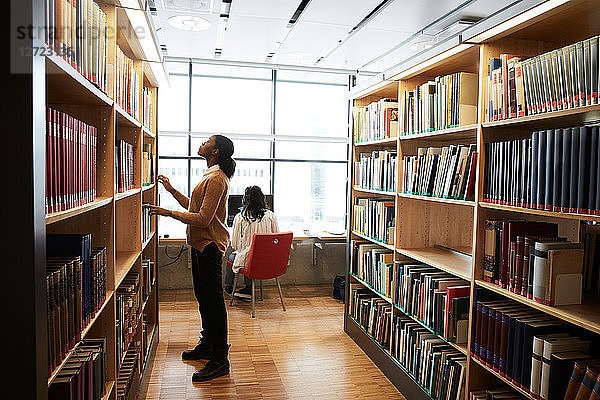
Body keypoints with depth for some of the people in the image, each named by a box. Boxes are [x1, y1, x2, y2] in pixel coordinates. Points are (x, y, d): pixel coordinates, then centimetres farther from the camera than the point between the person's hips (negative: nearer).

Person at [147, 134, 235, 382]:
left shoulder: (217, 179, -17)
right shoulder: (211, 176, 17)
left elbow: (203, 218, -22)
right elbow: (194, 207, 22)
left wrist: (169, 213, -19)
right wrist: (172, 190, 22)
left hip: (210, 245, -11)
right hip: (201, 244, 11)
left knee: (213, 301, -6)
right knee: (203, 297, 18)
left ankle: (219, 360, 2)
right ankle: (207, 346, 33)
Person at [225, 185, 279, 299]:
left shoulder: (239, 217, -9)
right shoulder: (270, 215, -2)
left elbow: (234, 244, -3)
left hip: (248, 261, -3)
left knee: (232, 256, 28)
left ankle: (228, 286, 45)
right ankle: (249, 288, 32)